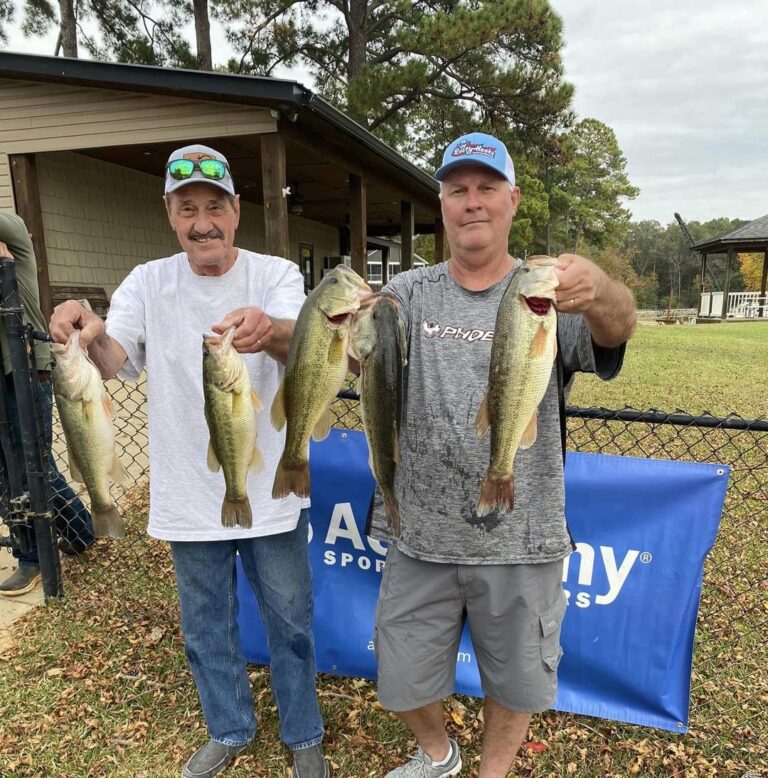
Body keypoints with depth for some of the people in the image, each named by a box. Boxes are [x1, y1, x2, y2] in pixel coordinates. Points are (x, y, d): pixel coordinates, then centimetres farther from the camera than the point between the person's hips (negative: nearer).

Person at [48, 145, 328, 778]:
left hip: (270, 492, -2)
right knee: (206, 630, 21)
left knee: (291, 624, 15)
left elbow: (300, 345, -27)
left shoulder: (276, 274, -7)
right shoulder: (148, 282, 0)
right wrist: (90, 334, -37)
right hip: (190, 496, 3)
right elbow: (116, 361, -14)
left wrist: (269, 330, -50)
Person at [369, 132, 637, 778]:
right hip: (421, 538, 2)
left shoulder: (549, 290, -4)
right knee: (403, 681, 17)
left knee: (515, 682, 19)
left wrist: (599, 290, -47)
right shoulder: (410, 293, 0)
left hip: (521, 541, -1)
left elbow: (617, 327, -23)